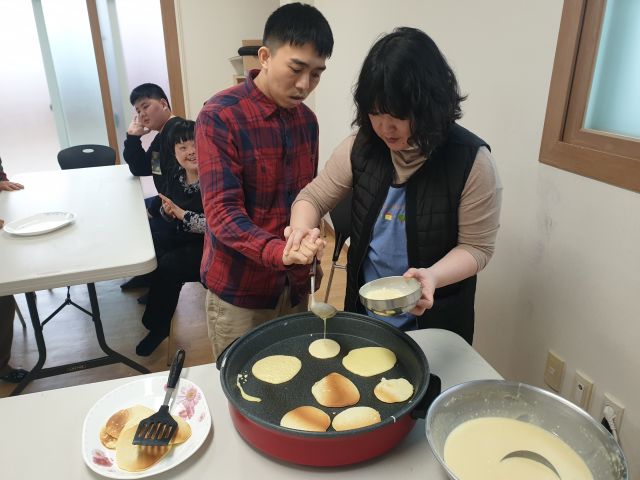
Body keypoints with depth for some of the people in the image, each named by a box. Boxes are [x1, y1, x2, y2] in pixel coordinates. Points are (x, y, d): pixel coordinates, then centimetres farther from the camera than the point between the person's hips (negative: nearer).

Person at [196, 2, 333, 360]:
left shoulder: (307, 119, 3)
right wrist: (279, 252, -37)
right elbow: (223, 213, -21)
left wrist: (306, 256, 10)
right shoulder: (220, 117, -16)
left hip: (293, 284, 6)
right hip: (239, 289, -5)